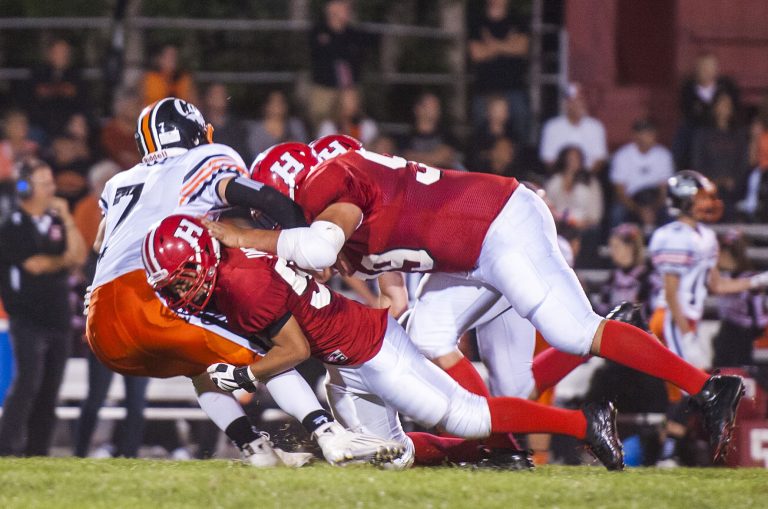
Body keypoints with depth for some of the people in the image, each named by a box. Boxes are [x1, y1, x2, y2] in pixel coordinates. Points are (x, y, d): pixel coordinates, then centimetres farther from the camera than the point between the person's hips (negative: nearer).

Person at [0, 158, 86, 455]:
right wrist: (63, 261, 6)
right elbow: (32, 264, -10)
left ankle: (37, 451, 9)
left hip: (58, 316, 6)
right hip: (28, 317, -6)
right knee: (28, 383, -17)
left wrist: (66, 219, -2)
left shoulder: (55, 222, 15)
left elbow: (79, 257, 4)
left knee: (49, 390, 5)